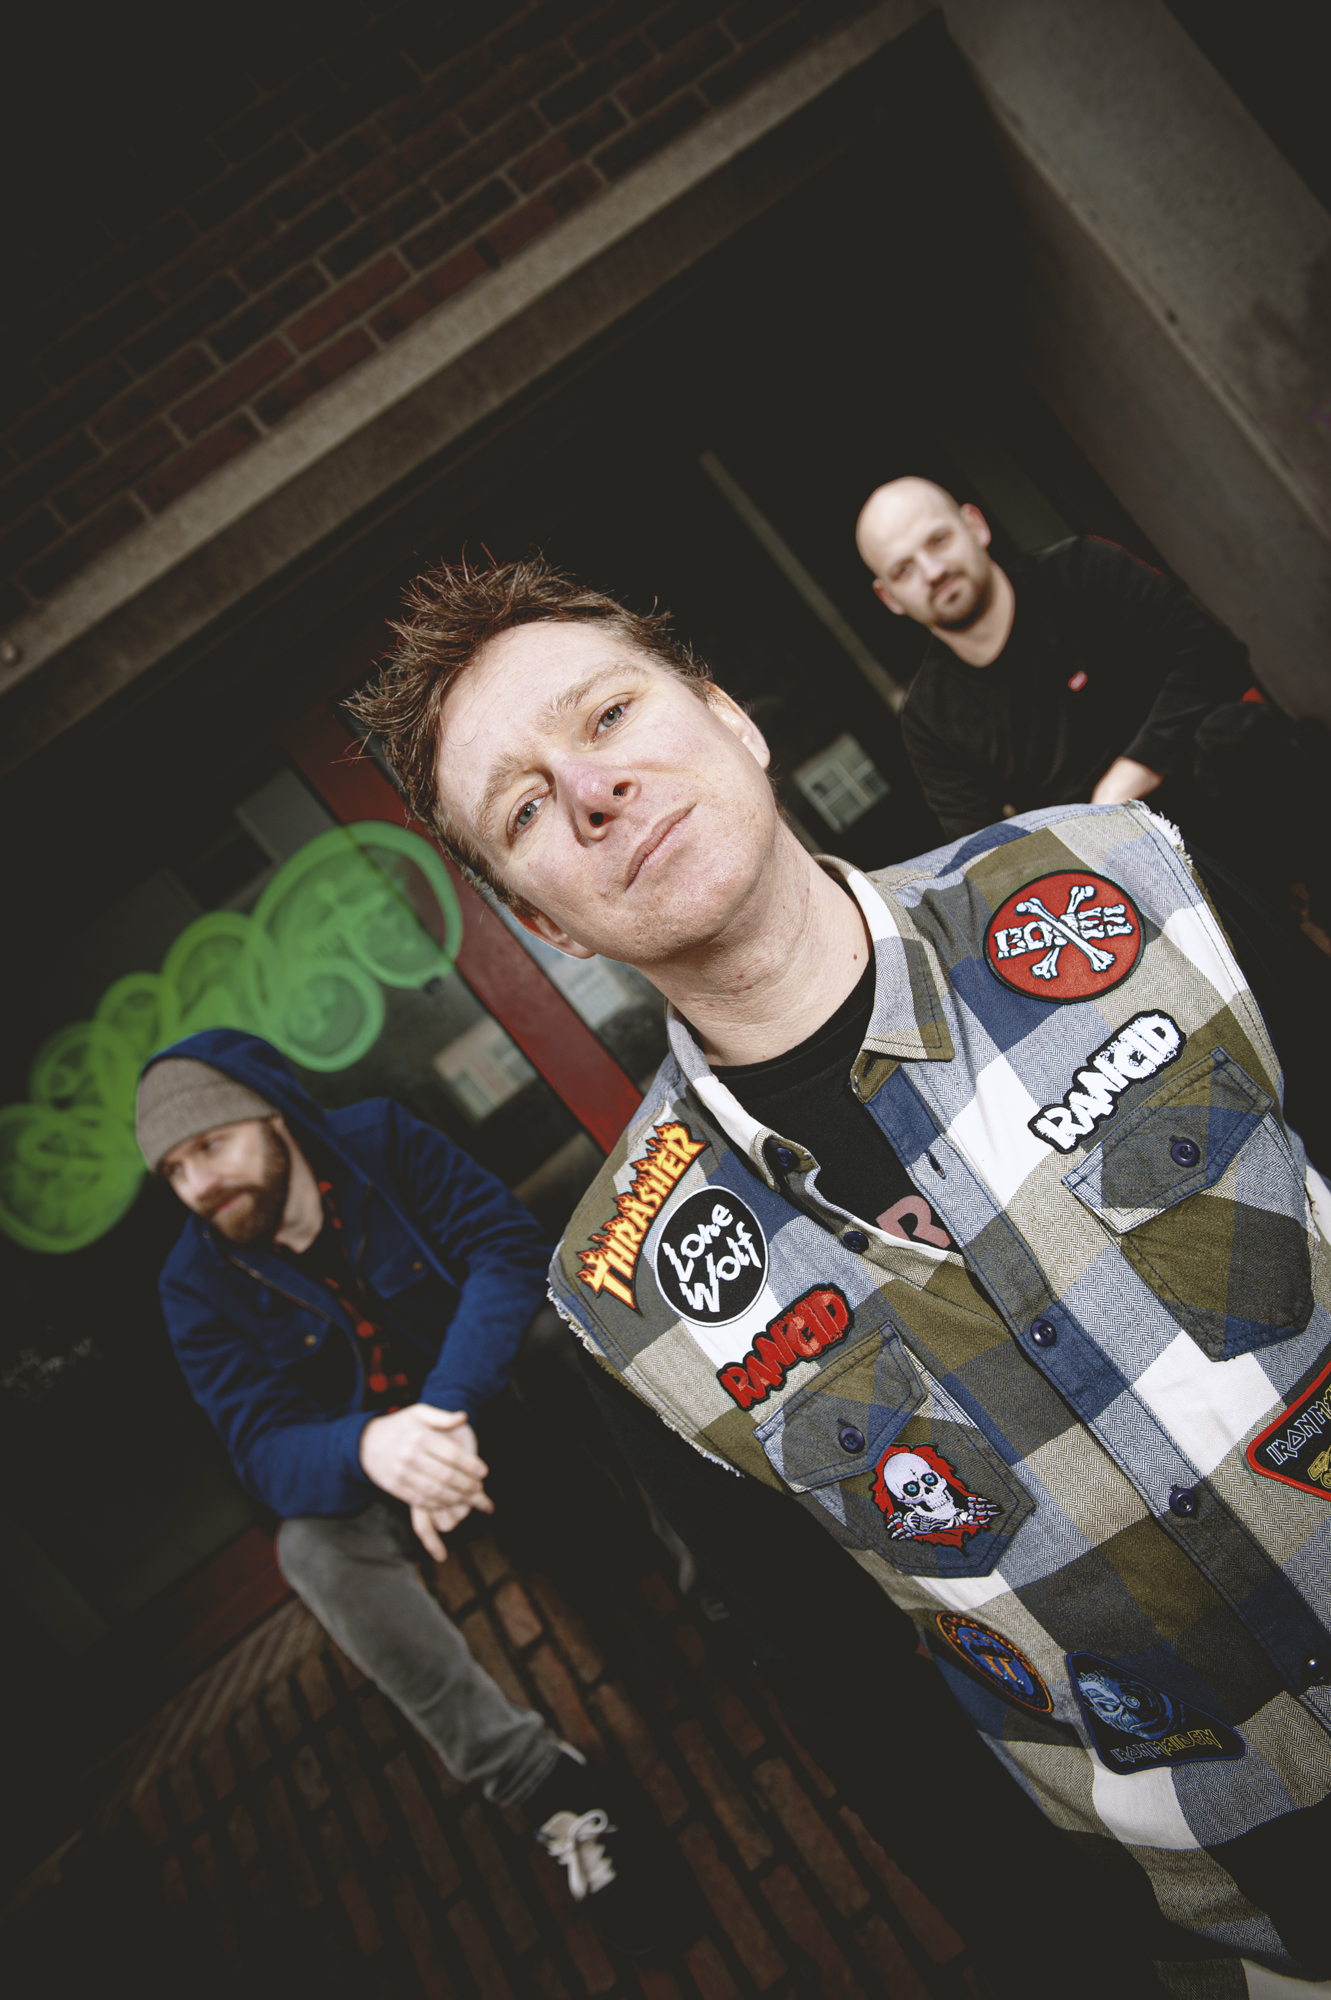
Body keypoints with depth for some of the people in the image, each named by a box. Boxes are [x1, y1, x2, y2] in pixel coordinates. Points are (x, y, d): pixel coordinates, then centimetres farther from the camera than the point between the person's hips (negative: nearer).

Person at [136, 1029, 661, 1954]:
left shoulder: (383, 1143, -16)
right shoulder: (199, 1287, -13)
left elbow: (511, 1247, -26)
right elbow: (265, 1451, -20)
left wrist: (449, 1408, -41)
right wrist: (369, 1449, -45)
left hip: (498, 1401, 0)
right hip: (366, 1470, 1)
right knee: (310, 1546, -30)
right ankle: (551, 1788, -25)